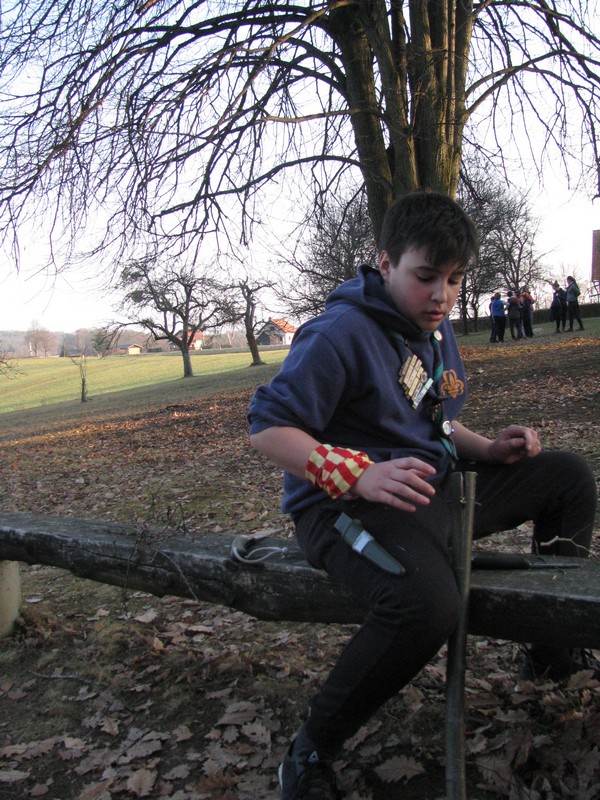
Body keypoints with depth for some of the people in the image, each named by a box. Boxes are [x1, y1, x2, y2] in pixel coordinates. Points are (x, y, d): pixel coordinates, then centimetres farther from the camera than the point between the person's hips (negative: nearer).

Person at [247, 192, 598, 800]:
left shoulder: (438, 330, 11)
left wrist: (487, 448, 2)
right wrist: (358, 475, -33)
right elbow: (267, 427, -21)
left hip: (435, 485, 9)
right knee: (426, 602, -40)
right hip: (346, 505, -9)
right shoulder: (341, 333, -17)